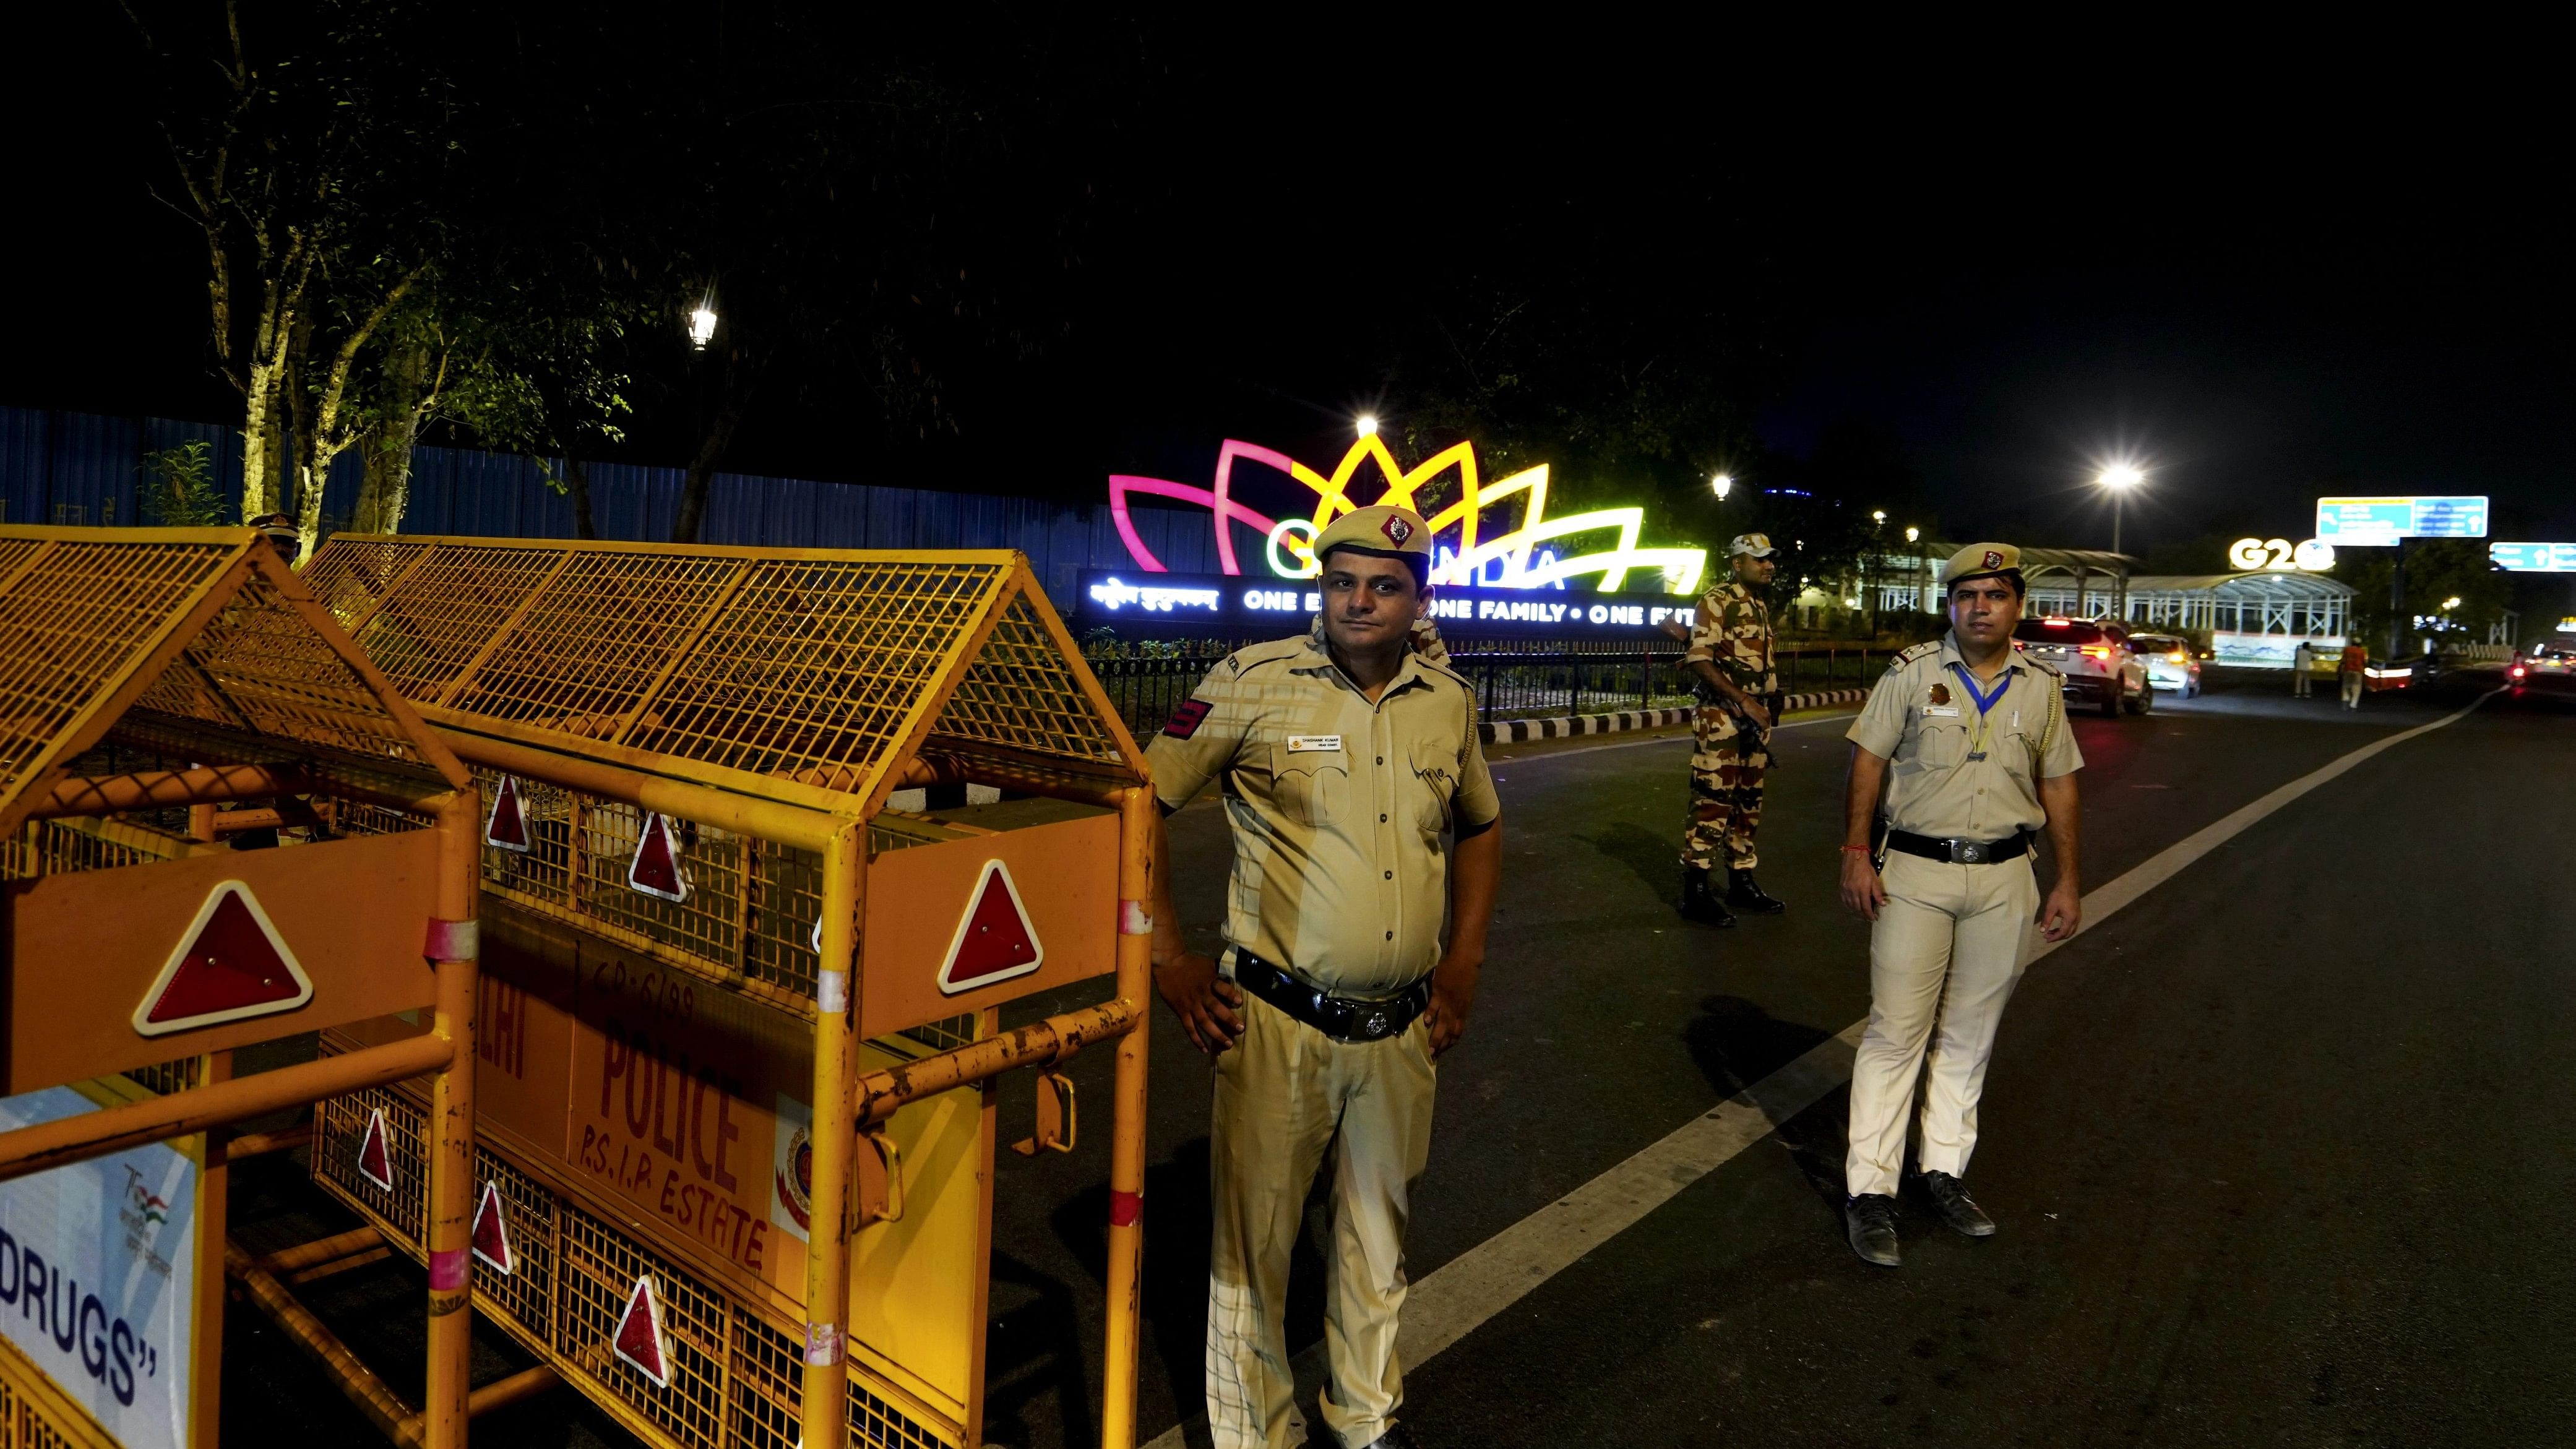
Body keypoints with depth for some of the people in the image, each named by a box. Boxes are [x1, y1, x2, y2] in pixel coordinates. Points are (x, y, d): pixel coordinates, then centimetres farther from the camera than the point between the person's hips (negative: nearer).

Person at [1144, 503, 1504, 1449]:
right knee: (1254, 1235, 8)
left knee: (1379, 1228, 20)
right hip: (1278, 1022, -4)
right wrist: (1168, 960, -9)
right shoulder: (1256, 683, -11)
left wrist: (1463, 963, 13)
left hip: (1402, 1026, 4)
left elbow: (1479, 826, 20)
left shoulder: (1448, 702, 4)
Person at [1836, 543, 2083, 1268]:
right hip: (1916, 871, -3)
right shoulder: (1912, 673, -1)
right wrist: (1856, 853, -9)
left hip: (2004, 879, 3)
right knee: (1896, 1031, -4)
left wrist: (2067, 881, 10)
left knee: (1969, 1035, 11)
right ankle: (1869, 1187, 3)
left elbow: (2059, 785, 13)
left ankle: (1944, 1169, 24)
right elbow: (1868, 762, -1)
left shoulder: (2041, 688, 8)